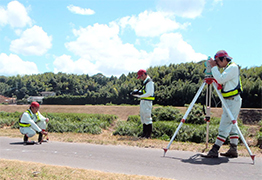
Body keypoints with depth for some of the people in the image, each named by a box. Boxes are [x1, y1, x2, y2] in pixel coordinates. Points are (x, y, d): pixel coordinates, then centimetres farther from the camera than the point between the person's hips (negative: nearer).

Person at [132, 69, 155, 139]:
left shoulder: (149, 81, -12)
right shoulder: (145, 82, 18)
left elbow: (149, 93, -19)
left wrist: (140, 96, -16)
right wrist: (138, 93, 8)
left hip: (147, 102, -10)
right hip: (143, 102, 10)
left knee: (147, 118, -8)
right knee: (143, 118, 12)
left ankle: (149, 135, -3)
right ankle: (144, 134, 18)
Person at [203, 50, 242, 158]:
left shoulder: (233, 67, -11)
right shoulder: (228, 68, 18)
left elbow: (221, 79, -22)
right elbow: (221, 82, 19)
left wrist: (213, 67, -14)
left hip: (233, 101, -10)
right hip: (229, 101, 10)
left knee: (224, 126, -11)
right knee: (231, 126, 11)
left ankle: (214, 150, -12)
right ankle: (233, 150, 16)